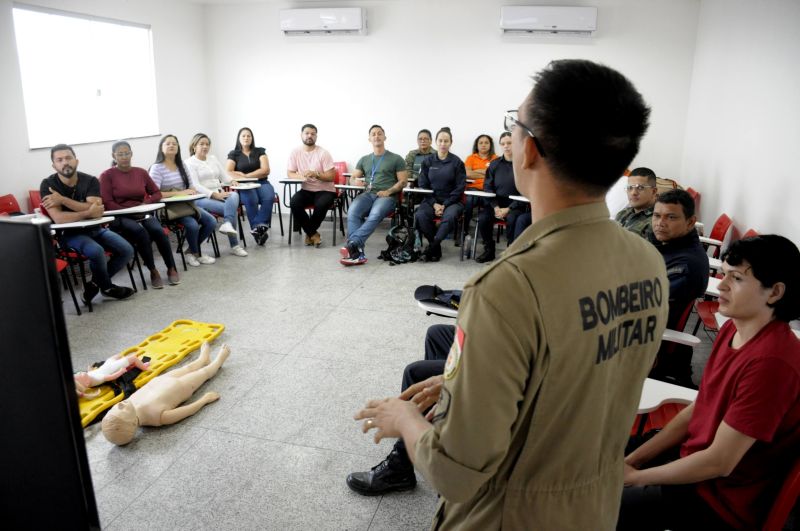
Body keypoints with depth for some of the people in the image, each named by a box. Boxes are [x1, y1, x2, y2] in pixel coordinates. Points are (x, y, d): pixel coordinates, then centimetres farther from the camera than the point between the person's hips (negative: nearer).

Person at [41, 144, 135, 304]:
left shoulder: (90, 180, -5)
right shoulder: (48, 185, -12)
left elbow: (96, 210, -21)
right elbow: (58, 218, -24)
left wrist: (62, 200, -24)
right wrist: (88, 212, -22)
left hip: (95, 229, 4)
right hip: (70, 234, -4)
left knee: (127, 251, -14)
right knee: (96, 251, -33)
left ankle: (95, 283, 8)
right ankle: (107, 287, -1)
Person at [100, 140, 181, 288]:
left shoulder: (141, 172, 12)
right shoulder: (107, 175, 0)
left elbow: (157, 193, 13)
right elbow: (107, 203, -7)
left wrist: (146, 203, -7)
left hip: (143, 213, 3)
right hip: (120, 217, -3)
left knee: (158, 231, -29)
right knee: (140, 232, -35)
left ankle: (171, 269, -14)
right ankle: (153, 271, -22)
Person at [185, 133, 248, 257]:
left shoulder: (213, 158, 21)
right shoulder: (190, 163, 0)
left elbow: (224, 176, 19)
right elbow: (195, 185, -11)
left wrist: (231, 181, -5)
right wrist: (214, 195, -23)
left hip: (220, 194, 5)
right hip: (203, 198, -5)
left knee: (234, 195, -31)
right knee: (233, 209, -30)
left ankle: (227, 224, -45)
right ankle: (234, 245, -26)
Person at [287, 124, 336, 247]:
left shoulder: (323, 153, -7)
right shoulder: (295, 153, 3)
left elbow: (331, 177, -10)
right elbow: (290, 173, 4)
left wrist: (315, 174, -27)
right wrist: (300, 176, -20)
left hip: (325, 190, -3)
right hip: (306, 190, 3)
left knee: (321, 205, -34)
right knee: (294, 202, -27)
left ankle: (309, 233, -7)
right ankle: (313, 234, -12)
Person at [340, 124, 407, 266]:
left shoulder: (396, 159, 13)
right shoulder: (364, 160, 25)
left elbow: (403, 181, 7)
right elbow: (352, 178, 22)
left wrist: (388, 191, -11)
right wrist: (356, 181, -5)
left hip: (387, 196, -3)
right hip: (368, 194, 3)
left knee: (375, 215, -39)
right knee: (352, 212, -32)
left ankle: (351, 244, -48)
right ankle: (357, 253, -41)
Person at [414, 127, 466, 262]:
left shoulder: (456, 162, 2)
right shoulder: (428, 161, 9)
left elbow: (460, 187, -2)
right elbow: (423, 185, 5)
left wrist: (445, 205, -12)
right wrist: (434, 204, -9)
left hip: (451, 200, -2)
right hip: (432, 200, 2)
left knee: (450, 216, -35)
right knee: (420, 215, -29)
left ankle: (431, 248, -18)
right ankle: (437, 248, -10)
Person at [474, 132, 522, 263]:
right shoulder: (494, 164, 9)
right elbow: (487, 187, 6)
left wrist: (508, 209, -15)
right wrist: (496, 207, -8)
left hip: (516, 204, -3)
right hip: (496, 202, 3)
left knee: (512, 219, -33)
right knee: (482, 217, -23)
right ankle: (489, 250, -2)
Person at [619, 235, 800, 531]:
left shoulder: (771, 362, -29)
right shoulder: (732, 330, -1)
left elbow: (718, 463, -25)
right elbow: (697, 411, 5)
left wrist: (635, 477, -13)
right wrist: (631, 460, 0)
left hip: (721, 500, -7)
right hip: (691, 458, 8)